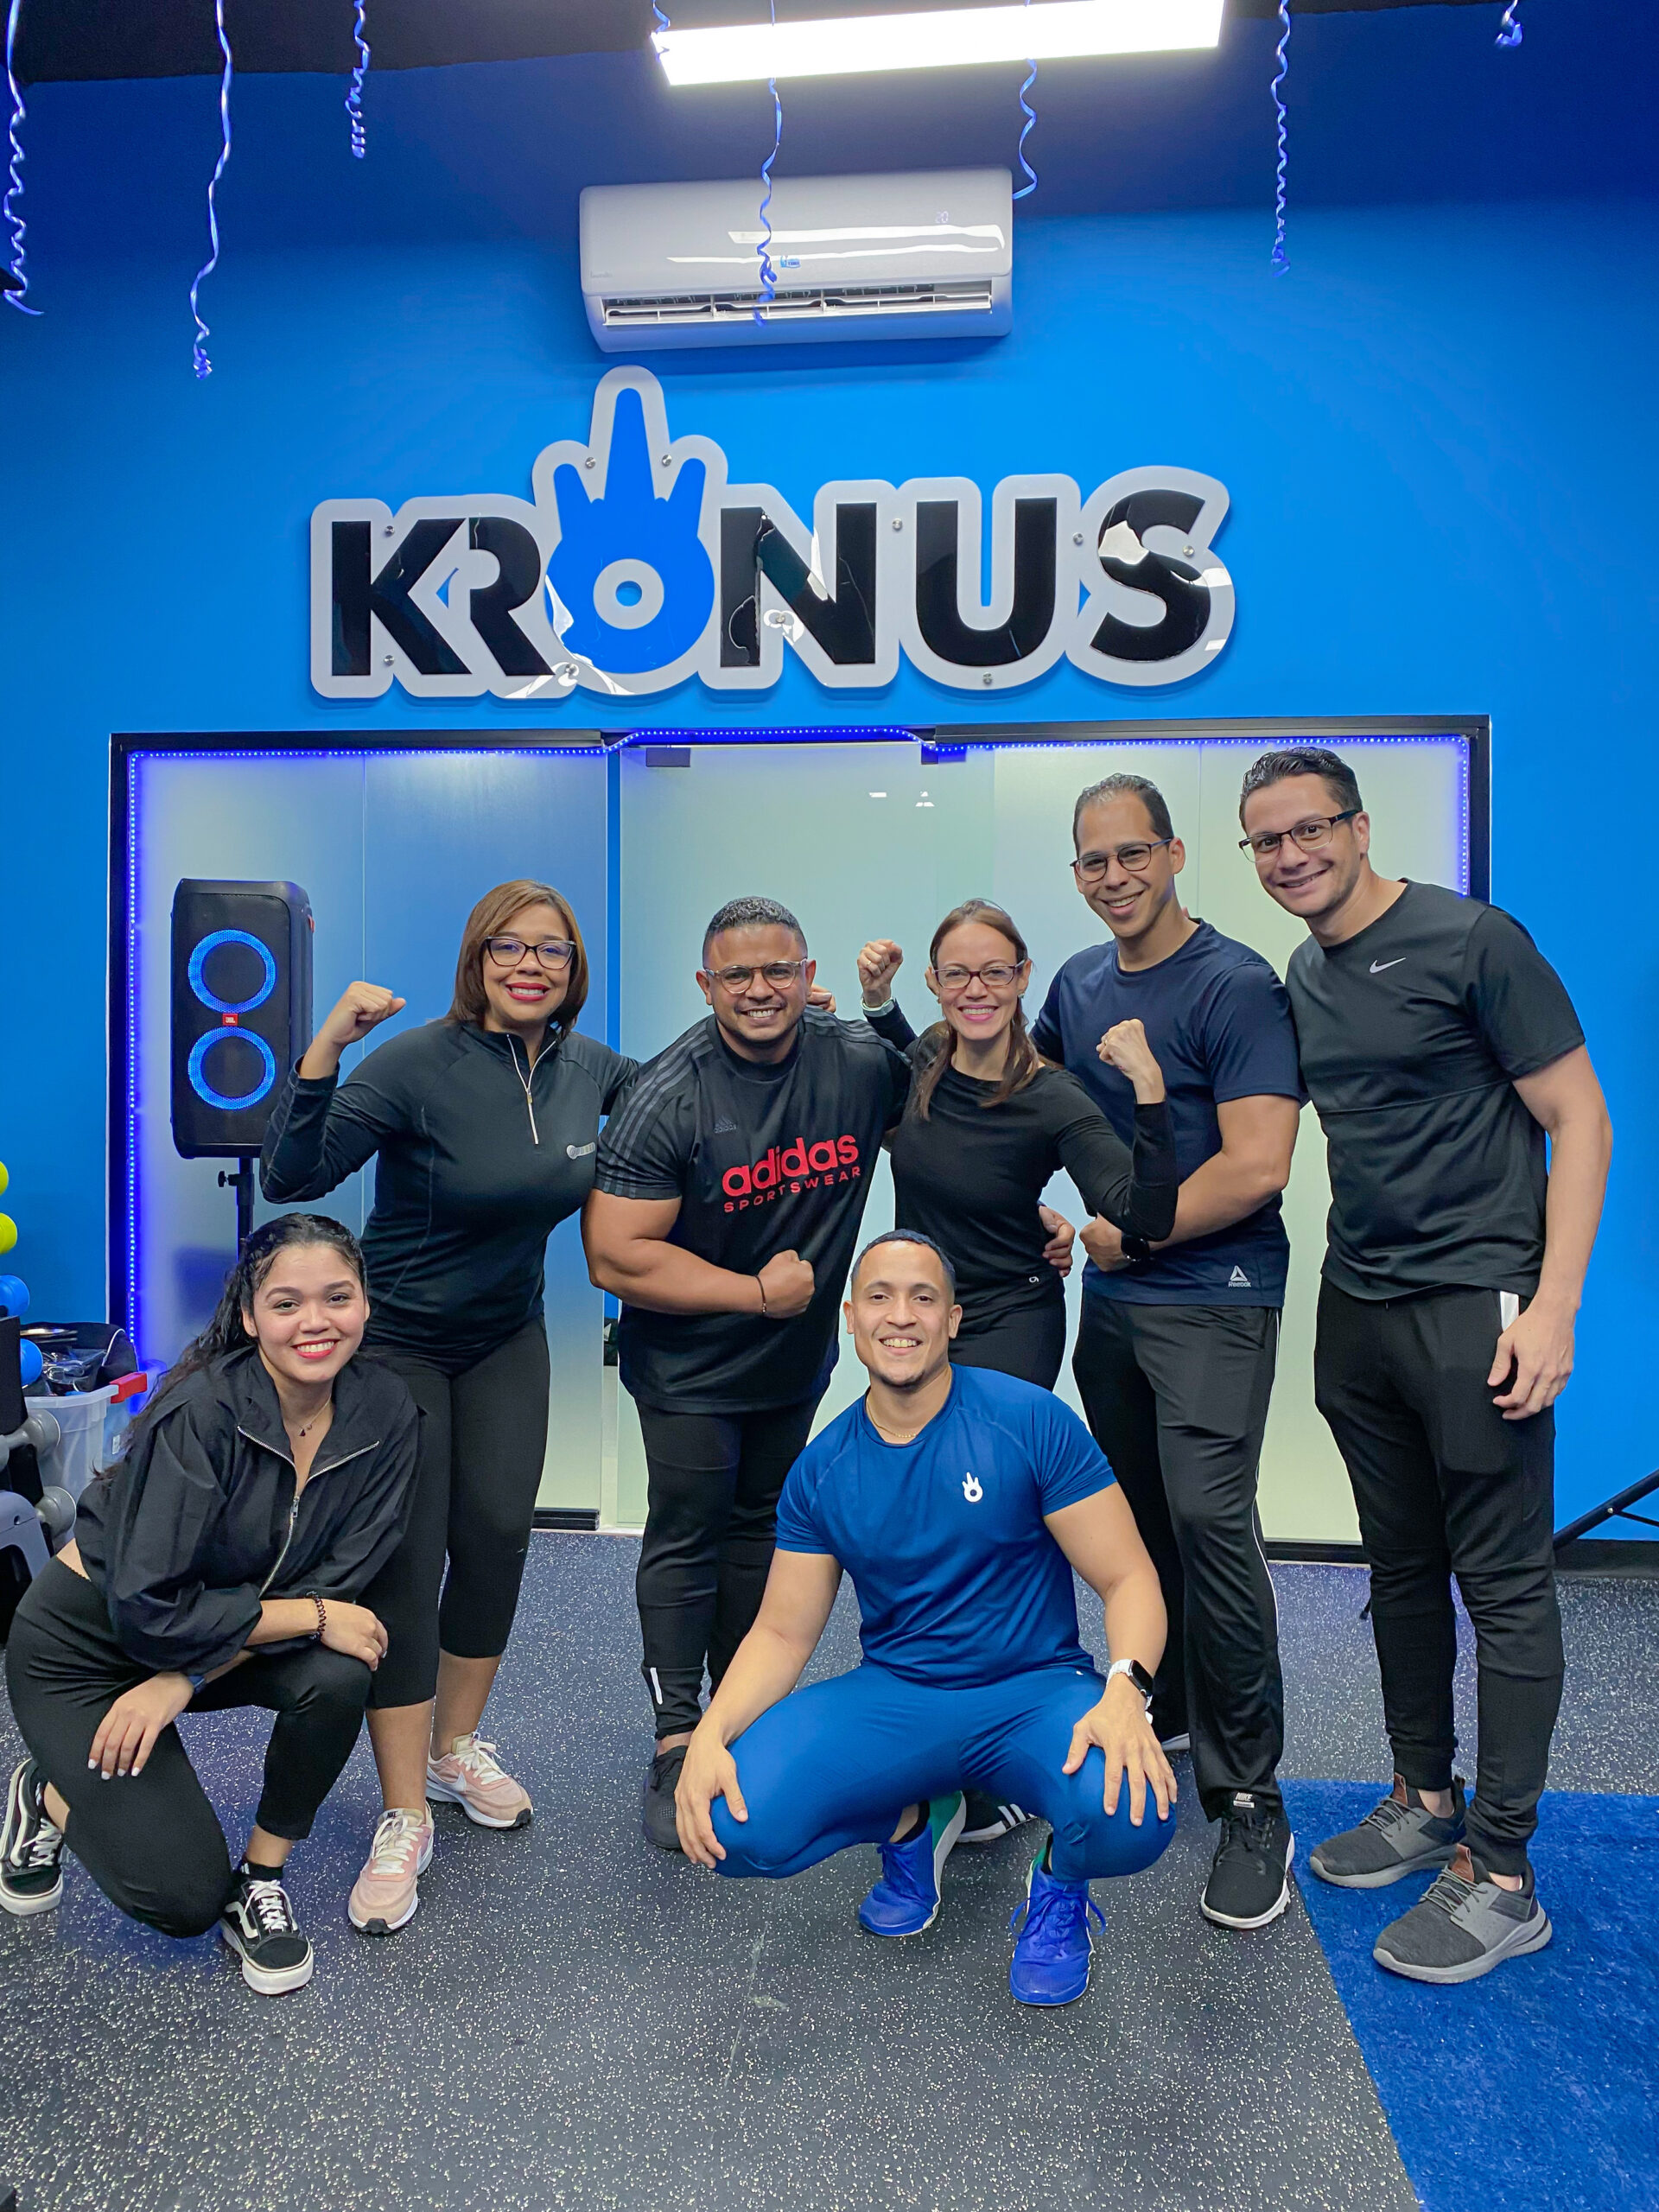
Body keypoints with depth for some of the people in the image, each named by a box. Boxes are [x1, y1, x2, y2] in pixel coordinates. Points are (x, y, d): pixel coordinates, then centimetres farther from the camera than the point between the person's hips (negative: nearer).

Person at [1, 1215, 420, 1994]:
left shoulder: (383, 1411, -17)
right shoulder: (202, 1412, -30)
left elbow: (340, 1582, -15)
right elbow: (148, 1612, -29)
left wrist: (189, 1676, -22)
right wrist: (313, 1617, -26)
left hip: (216, 1630, 4)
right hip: (85, 1642, -4)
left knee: (338, 1675, -26)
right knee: (183, 1897, -9)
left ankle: (259, 1881, -1)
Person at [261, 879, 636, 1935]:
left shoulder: (588, 1066, -6)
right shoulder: (420, 1066, -22)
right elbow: (292, 1176, -28)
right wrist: (325, 1049, -41)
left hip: (508, 1339, 5)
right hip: (399, 1340, -5)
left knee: (498, 1532, 6)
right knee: (405, 1561, -5)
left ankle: (457, 1747, 30)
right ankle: (405, 1821, 8)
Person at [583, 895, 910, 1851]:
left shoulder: (864, 1063, -10)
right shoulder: (670, 1099, -22)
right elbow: (615, 1257, -24)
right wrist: (759, 1292, -22)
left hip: (799, 1361, 5)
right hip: (689, 1367, -4)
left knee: (758, 1528, 18)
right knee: (687, 1538, 2)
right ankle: (678, 1747, 17)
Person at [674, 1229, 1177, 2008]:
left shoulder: (1031, 1420, -10)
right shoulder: (821, 1469, 0)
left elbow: (1127, 1579, -9)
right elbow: (783, 1632, 4)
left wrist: (1124, 1690, -29)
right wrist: (710, 1734, -15)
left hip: (1035, 1692, -2)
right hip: (894, 1697, 3)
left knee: (1129, 1816, -34)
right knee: (735, 1827, -21)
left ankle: (1061, 1885, 6)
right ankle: (913, 1822, 12)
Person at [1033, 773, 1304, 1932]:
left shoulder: (1237, 985, -12)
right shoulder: (1079, 983, 9)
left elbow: (1256, 1164, -20)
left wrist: (1126, 1231, -11)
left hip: (1211, 1296, -7)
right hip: (1110, 1296, 7)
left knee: (1209, 1520, -12)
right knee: (1138, 1516, 16)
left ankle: (1250, 1801, 3)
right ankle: (1165, 1711, 36)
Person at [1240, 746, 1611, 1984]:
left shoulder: (1470, 941, -9)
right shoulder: (1302, 977, 12)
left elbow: (1578, 1119, -9)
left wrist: (1553, 1304, -16)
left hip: (1476, 1307, -7)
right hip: (1357, 1308, 7)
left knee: (1503, 1583, 2)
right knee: (1402, 1569, 16)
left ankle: (1501, 1879, 14)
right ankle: (1426, 1802, 32)